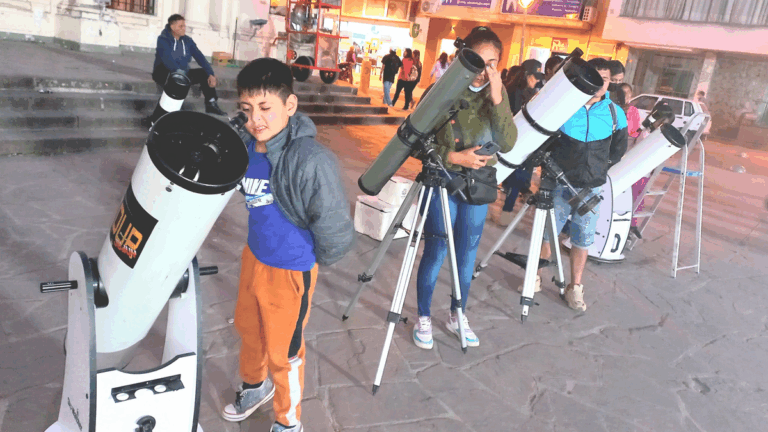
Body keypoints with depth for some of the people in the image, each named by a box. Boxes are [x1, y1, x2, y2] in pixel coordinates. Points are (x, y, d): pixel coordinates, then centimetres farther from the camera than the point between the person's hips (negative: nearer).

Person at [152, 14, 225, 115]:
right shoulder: (163, 39, -10)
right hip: (165, 74, -6)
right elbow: (167, 59, -27)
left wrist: (211, 74, -17)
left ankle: (211, 104, -12)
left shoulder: (187, 40, 6)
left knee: (205, 73, -10)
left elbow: (200, 57, -1)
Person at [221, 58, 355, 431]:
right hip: (254, 256, 7)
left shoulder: (311, 160, -32)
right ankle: (256, 385, 58)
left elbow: (334, 227, -26)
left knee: (283, 350, 12)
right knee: (247, 327, 28)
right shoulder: (246, 147, -9)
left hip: (290, 270, -7)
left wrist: (316, 258, -9)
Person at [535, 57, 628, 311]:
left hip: (591, 188, 2)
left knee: (582, 240, 9)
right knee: (546, 233, 6)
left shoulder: (615, 113, 1)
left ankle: (575, 288, 22)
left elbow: (618, 150, 15)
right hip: (558, 183, -2)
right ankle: (535, 276, 25)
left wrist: (599, 168, 9)